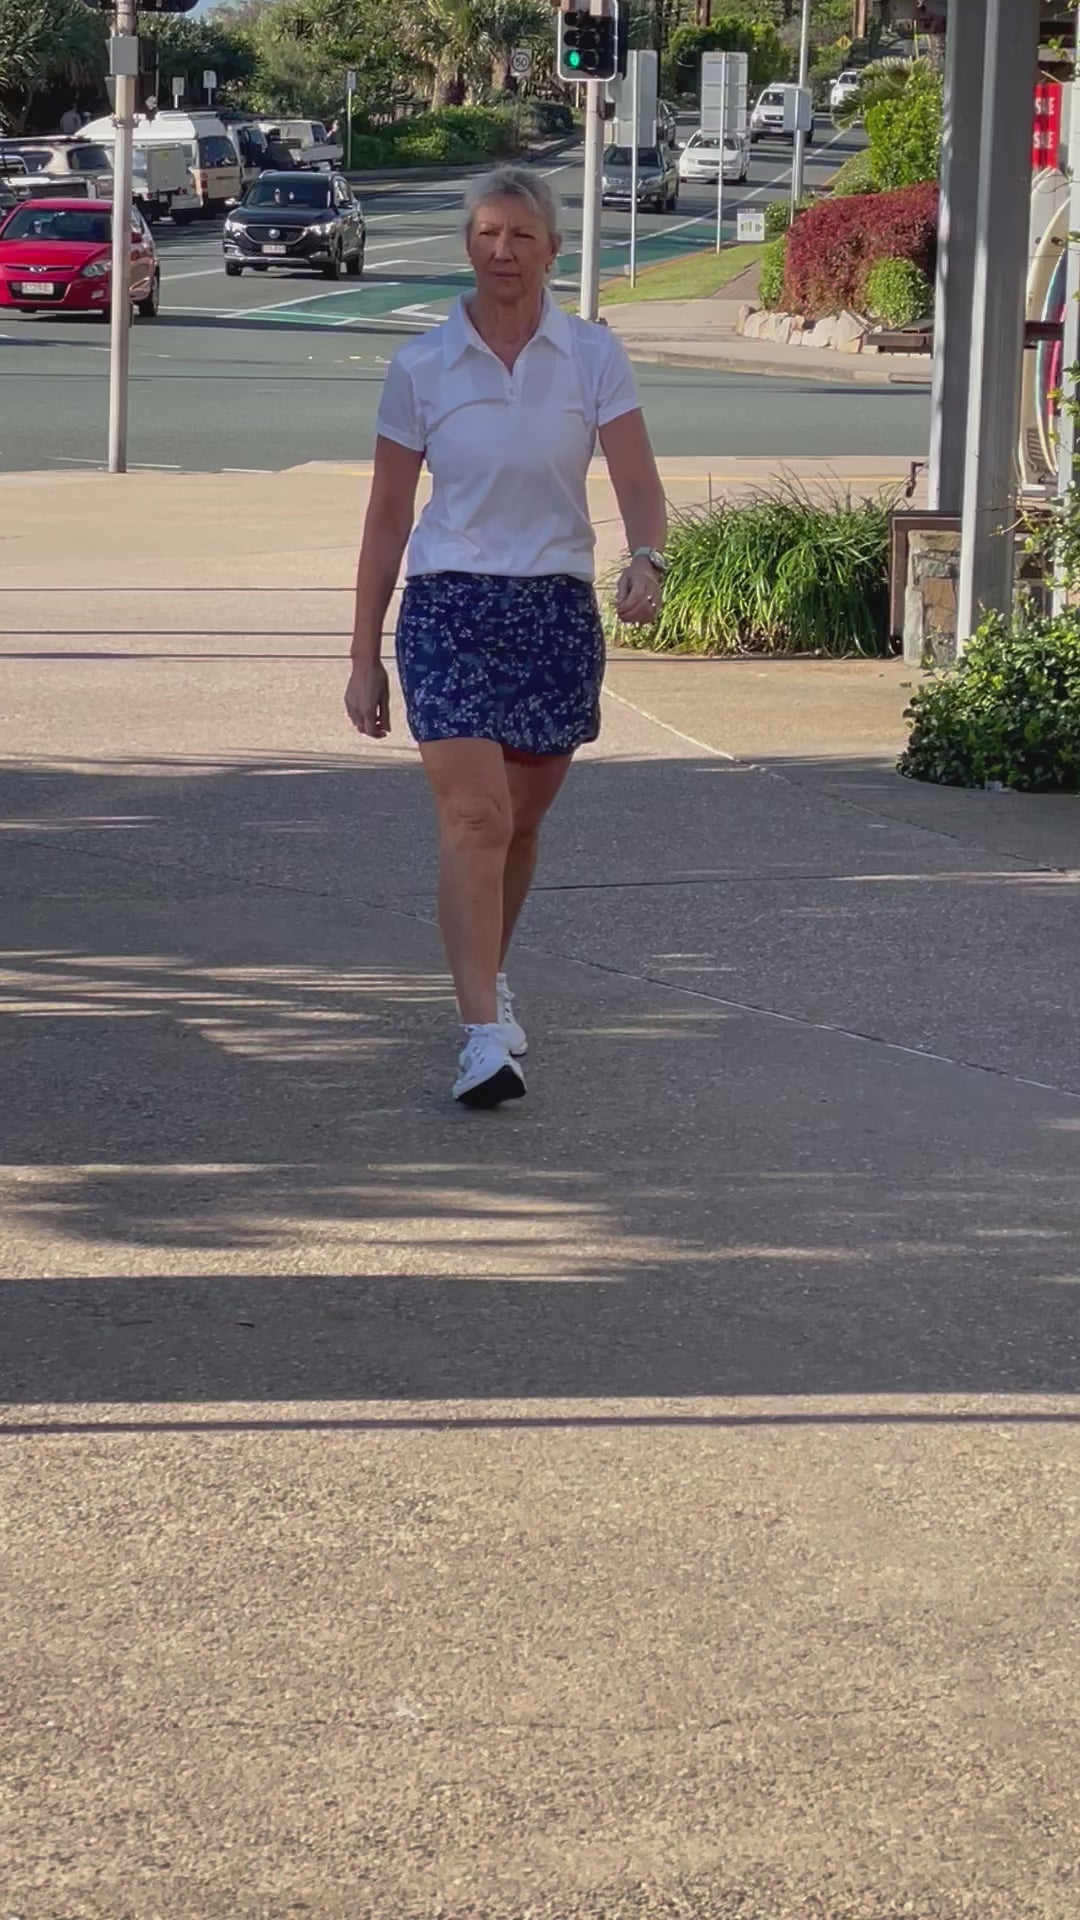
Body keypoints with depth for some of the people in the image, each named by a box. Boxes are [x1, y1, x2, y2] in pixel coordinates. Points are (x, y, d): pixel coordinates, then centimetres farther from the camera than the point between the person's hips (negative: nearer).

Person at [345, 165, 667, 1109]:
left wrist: (647, 561, -29)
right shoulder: (421, 366, 0)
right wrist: (365, 657, 4)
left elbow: (638, 482, -6)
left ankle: (489, 977, 41)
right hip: (450, 607, -2)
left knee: (520, 820, 15)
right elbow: (388, 513, 4)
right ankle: (484, 1037, -18)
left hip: (557, 608, 2)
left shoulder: (593, 357, 1)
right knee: (474, 817, -16)